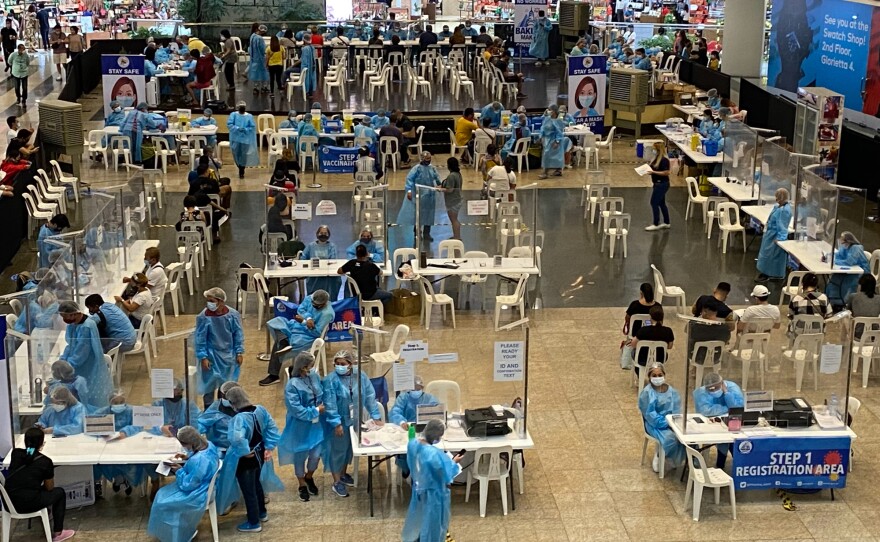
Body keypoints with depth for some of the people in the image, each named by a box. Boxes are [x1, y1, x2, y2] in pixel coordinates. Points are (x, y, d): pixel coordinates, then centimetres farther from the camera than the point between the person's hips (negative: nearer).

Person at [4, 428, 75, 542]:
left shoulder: (15, 453, 6)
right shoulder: (45, 461, -6)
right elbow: (50, 488, 5)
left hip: (9, 502, 6)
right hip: (27, 504, -6)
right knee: (60, 492, 20)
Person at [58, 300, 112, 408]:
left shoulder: (86, 328, -27)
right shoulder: (74, 324, 0)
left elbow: (79, 356, -24)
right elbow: (71, 346, 10)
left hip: (89, 371, -8)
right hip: (81, 369, 8)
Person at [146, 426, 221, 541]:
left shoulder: (198, 461, -38)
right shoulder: (208, 445, -11)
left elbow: (187, 485, -27)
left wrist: (179, 471, -13)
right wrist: (188, 457, 1)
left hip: (196, 495, -10)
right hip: (205, 487, 10)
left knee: (163, 503, 4)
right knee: (163, 494, 20)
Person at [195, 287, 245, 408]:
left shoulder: (233, 315, -13)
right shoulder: (204, 317, -18)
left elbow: (238, 334, -2)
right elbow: (200, 339, -11)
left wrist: (239, 352, -1)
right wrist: (203, 357, -12)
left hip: (228, 355, 2)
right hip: (211, 356, -2)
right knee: (209, 384, 7)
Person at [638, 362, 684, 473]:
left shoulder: (672, 391, 6)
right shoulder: (646, 393, -8)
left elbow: (677, 412, 4)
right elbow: (650, 415, -14)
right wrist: (666, 423, -22)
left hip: (671, 423, 4)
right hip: (655, 425, -4)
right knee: (670, 438, -33)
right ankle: (659, 455, -3)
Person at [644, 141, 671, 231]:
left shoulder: (664, 160, -20)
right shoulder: (656, 158, 8)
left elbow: (666, 173, -23)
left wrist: (653, 172, -25)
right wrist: (649, 170, 0)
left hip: (662, 184, -10)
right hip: (657, 184, 10)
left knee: (654, 203, -6)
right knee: (661, 203, 16)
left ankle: (656, 225, 2)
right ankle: (666, 223, 26)